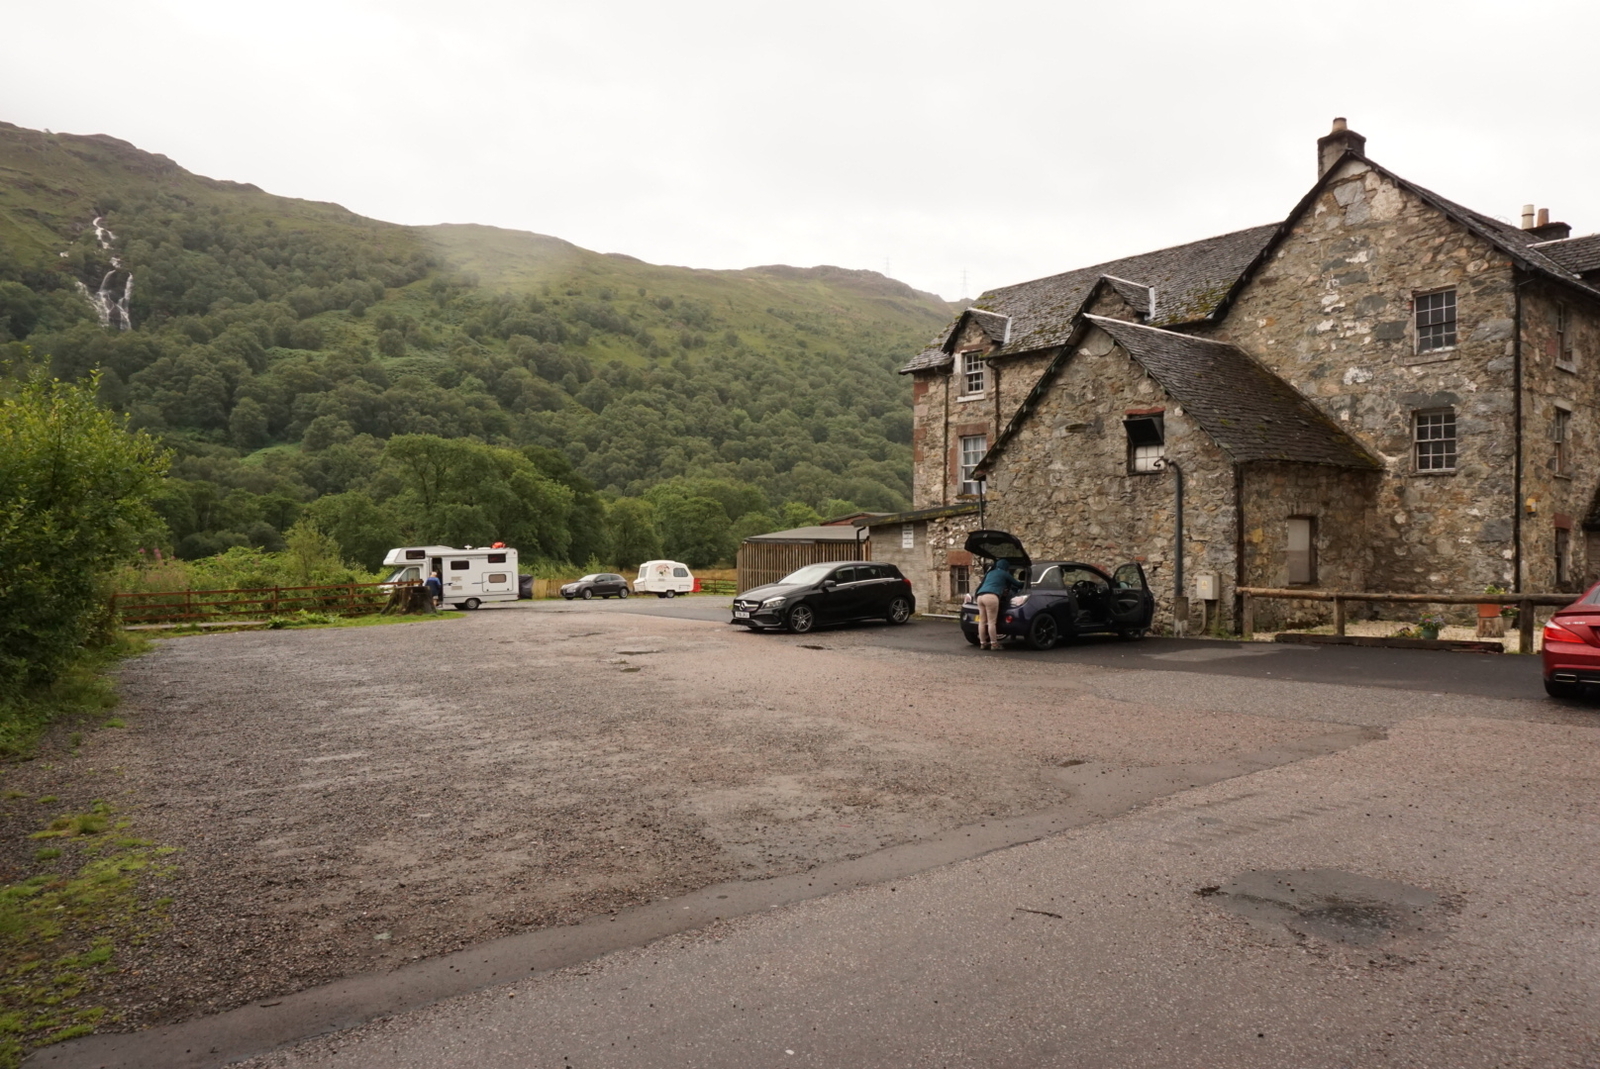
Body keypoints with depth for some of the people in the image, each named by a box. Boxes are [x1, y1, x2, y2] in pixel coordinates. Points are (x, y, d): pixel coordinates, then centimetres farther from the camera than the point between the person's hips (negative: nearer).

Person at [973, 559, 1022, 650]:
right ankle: (994, 644, -3)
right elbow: (1017, 584, 25)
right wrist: (1022, 586, 45)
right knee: (991, 622, -5)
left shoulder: (990, 573, 32)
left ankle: (982, 643, 11)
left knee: (982, 621, 8)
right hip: (991, 596, -7)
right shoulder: (1005, 574, 15)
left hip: (980, 596, 7)